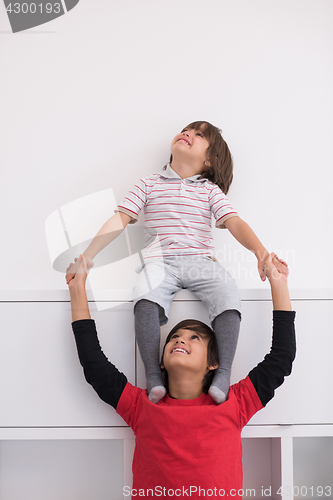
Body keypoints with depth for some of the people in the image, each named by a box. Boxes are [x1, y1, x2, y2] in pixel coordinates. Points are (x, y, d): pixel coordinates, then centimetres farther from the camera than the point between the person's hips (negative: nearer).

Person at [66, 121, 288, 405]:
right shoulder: (149, 184, 16)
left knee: (229, 298, -28)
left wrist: (261, 251, -19)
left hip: (201, 262, 1)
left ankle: (223, 374, -25)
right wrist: (86, 257, 1)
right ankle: (153, 377, -29)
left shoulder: (210, 190, 14)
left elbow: (234, 222, 0)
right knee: (146, 300, -33)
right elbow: (120, 220, 10)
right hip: (159, 261, 0)